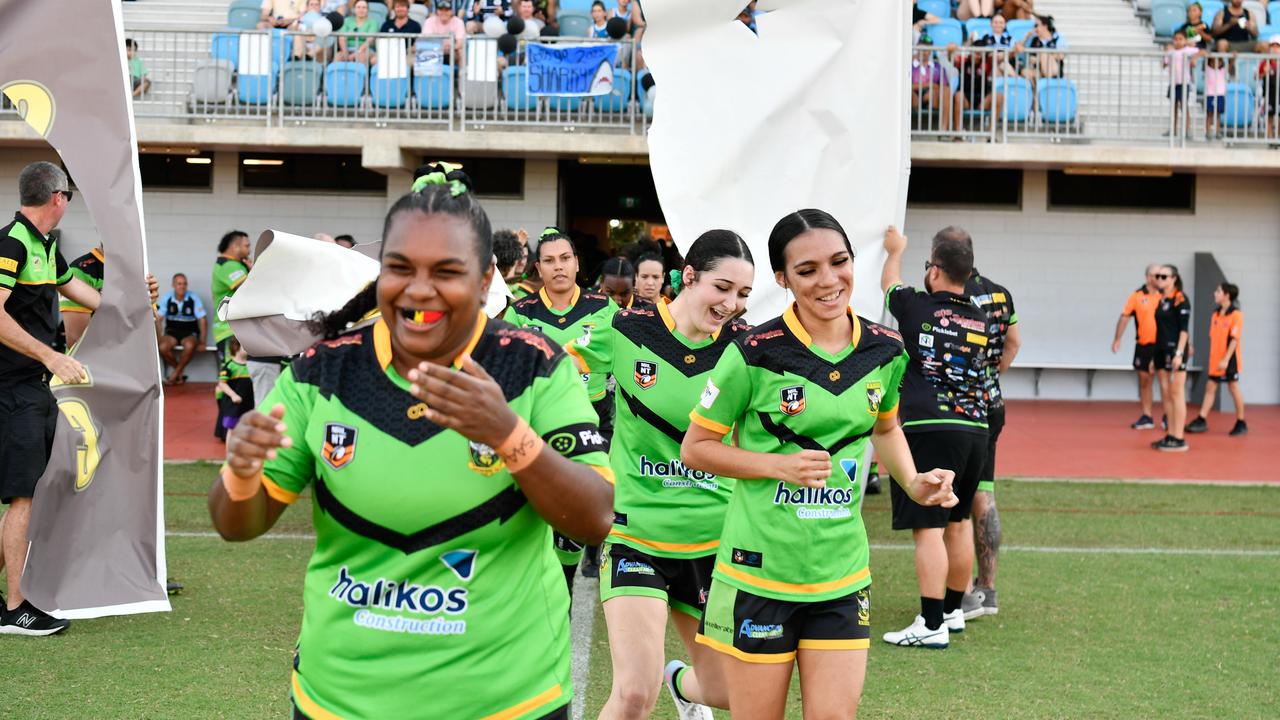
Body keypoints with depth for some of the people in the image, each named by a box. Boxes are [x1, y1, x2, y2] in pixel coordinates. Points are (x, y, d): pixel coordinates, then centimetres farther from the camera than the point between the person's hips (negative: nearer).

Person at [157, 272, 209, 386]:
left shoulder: (193, 298, -7)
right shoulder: (167, 299, -3)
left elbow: (203, 320, -6)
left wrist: (202, 342, -12)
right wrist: (158, 338, -11)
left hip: (189, 333, -1)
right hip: (172, 332, 1)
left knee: (190, 346, -36)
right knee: (163, 347, -31)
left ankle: (175, 374, -14)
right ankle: (180, 373, -5)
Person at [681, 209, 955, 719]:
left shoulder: (885, 351, 1)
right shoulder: (755, 354, -12)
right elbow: (695, 448, -4)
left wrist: (913, 483, 4)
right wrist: (781, 465, -16)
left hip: (842, 574, 4)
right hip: (759, 570, -4)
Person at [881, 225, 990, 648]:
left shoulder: (916, 308, -4)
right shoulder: (981, 321, 8)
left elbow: (889, 283, 17)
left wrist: (895, 250, 38)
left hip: (928, 430, -6)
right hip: (974, 428, 6)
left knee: (928, 529, -7)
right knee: (959, 523, 18)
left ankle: (932, 625, -8)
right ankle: (953, 612, 29)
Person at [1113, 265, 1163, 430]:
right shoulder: (1137, 296, -1)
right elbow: (1124, 317, -1)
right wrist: (1117, 339, -8)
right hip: (1143, 345, 1)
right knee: (1144, 379, 7)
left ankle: (1168, 416, 12)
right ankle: (1146, 417, 16)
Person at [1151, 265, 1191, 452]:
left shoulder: (1180, 299, -9)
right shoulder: (1161, 300, 15)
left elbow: (1184, 329, -14)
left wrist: (1179, 353, -21)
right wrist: (1154, 357, 19)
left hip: (1174, 350, -9)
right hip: (1161, 350, 9)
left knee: (1176, 394, -7)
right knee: (1165, 395, 9)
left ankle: (1179, 440, -5)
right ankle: (1170, 436, 15)